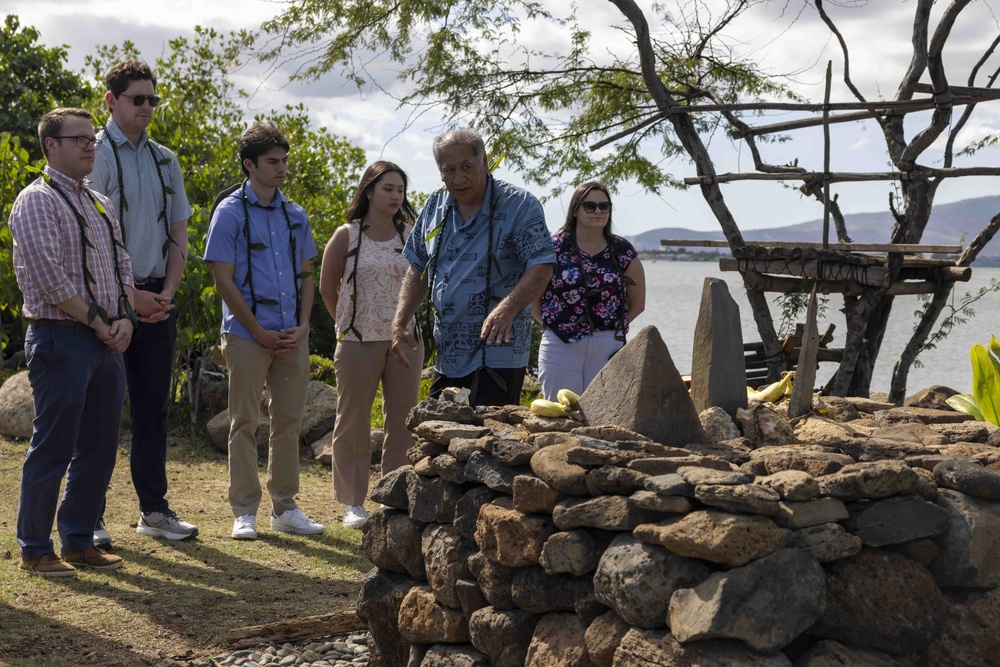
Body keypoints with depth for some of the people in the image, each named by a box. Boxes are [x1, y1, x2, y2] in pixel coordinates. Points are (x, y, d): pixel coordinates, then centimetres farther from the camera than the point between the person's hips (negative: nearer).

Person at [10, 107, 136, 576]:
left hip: (107, 343, 8)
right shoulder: (37, 201, -7)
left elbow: (123, 265, 17)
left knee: (99, 449, 10)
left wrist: (125, 318, 0)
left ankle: (79, 541, 21)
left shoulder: (101, 204, 18)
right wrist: (97, 322, -12)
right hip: (61, 340, -8)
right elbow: (49, 277, -16)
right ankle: (35, 550, 9)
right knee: (52, 449, -3)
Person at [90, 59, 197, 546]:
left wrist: (166, 293, 1)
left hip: (158, 300, 6)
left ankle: (154, 509, 17)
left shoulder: (165, 160, 14)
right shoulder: (95, 155, -5)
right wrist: (130, 295, -14)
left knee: (153, 405, 9)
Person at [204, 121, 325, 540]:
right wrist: (260, 332, -10)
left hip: (293, 335, 5)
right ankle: (245, 512, 9)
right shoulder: (231, 212, -3)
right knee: (245, 423, 1)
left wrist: (302, 326, 1)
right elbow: (223, 279, -7)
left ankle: (285, 508, 19)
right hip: (248, 334, -5)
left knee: (289, 422, 9)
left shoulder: (295, 215, 13)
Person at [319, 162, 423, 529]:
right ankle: (353, 502, 14)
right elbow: (328, 288, 7)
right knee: (354, 423, 4)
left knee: (403, 423, 6)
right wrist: (349, 322, 9)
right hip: (358, 343, -2)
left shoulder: (411, 235, 6)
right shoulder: (347, 236, -1)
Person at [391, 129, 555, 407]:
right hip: (446, 355, 6)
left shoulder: (519, 206, -8)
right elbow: (418, 268, 17)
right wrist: (400, 322, 6)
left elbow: (541, 268, -15)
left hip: (497, 355, -6)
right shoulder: (434, 207, 10)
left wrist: (508, 308, -32)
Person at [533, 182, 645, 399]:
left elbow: (637, 303, 14)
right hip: (560, 345, -1)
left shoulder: (622, 251, 6)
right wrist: (552, 324, -1)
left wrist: (615, 325, 7)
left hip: (608, 347, 1)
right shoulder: (554, 247, 0)